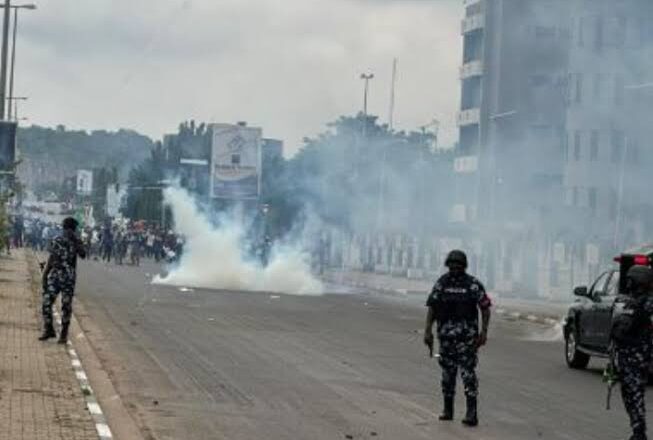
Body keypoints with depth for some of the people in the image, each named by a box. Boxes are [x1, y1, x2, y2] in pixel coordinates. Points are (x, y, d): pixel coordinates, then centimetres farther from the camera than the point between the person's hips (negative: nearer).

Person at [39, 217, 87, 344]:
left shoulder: (76, 242, -1)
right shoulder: (56, 242, 6)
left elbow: (83, 254, -21)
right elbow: (51, 260, 12)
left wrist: (75, 240, -26)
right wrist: (44, 276, 8)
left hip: (68, 278, -2)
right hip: (54, 276, 2)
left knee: (66, 306, -1)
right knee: (47, 303, -4)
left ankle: (64, 334, 9)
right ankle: (49, 330, 12)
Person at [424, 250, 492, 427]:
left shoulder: (473, 284, -4)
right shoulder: (441, 283, 4)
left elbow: (485, 308, -2)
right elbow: (432, 308, 6)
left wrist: (484, 332, -9)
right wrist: (428, 331, -1)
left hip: (467, 334, -3)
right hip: (446, 334, 3)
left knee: (468, 372, -9)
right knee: (447, 372, 10)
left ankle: (472, 413, -12)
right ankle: (448, 409, 22)